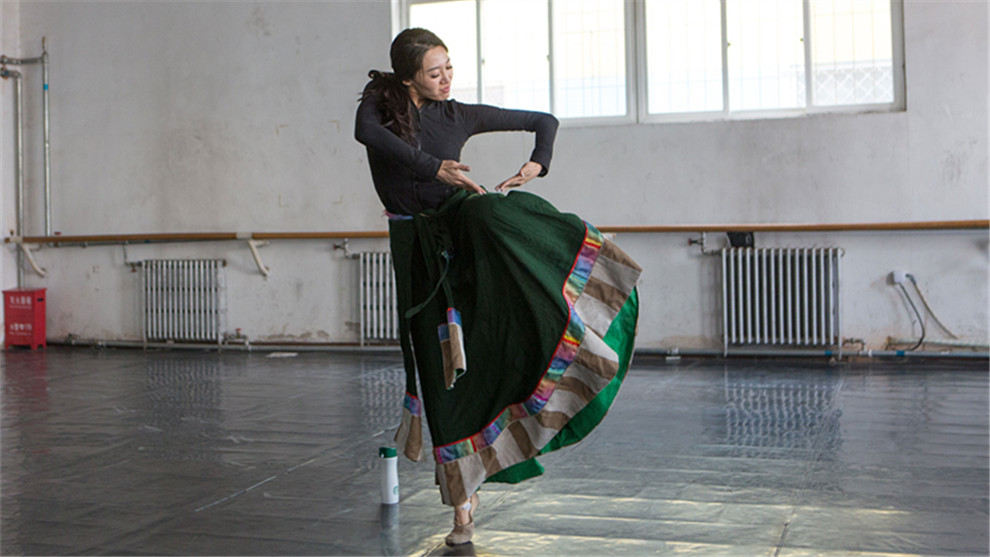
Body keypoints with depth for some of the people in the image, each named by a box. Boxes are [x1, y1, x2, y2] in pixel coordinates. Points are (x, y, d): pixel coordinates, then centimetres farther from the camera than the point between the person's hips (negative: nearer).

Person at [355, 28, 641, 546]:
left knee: (490, 213, -38)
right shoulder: (380, 100, 4)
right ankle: (463, 503, 13)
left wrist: (538, 162, -8)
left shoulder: (460, 115, 8)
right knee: (442, 377, 0)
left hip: (462, 223, 0)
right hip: (418, 248, 0)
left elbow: (544, 121, 13)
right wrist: (434, 168, -30)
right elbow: (366, 131, -22)